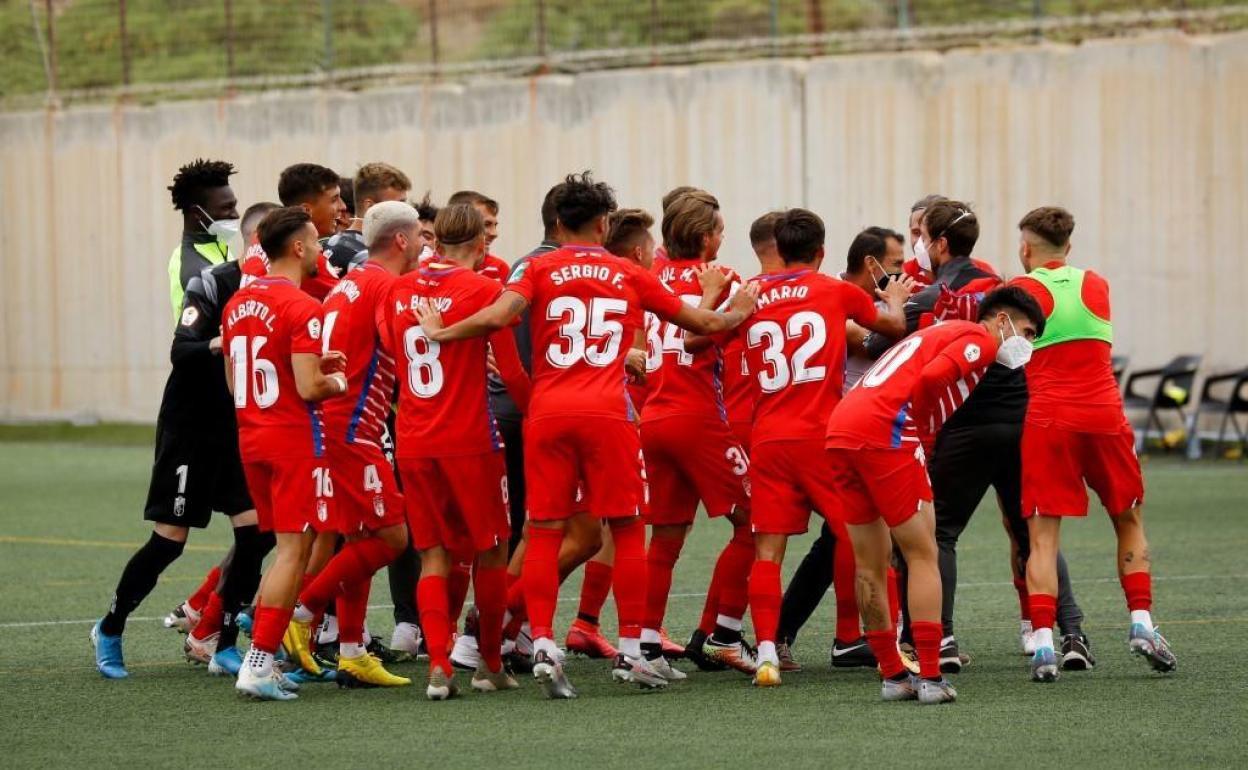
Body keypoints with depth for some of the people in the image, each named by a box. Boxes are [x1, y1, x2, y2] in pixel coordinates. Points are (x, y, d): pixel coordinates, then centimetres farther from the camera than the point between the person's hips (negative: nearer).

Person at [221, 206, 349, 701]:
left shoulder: (238, 304, 10)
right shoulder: (302, 308, -15)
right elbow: (309, 388, -21)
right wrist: (339, 381, 1)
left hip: (252, 436, 8)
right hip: (296, 440, -8)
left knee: (288, 548, 16)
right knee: (294, 551, -5)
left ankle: (264, 657, 13)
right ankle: (259, 664, -10)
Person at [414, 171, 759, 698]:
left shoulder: (539, 270, 5)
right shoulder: (629, 276, 11)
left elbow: (496, 318, -13)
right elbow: (704, 323, 20)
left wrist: (440, 333, 2)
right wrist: (737, 313, 40)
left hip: (547, 414, 0)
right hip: (607, 413, 0)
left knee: (544, 532, 3)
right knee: (627, 529, 8)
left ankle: (542, 646, -7)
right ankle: (630, 652, 9)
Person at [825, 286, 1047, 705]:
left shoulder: (944, 332, 31)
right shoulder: (980, 339, 3)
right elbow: (932, 377, -14)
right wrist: (924, 436, -1)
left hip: (839, 431, 9)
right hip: (883, 433, -9)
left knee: (870, 565, 13)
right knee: (923, 555, -1)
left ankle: (892, 675, 19)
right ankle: (930, 678, -4)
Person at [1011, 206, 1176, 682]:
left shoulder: (1022, 291, 0)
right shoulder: (1096, 286, 13)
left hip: (1046, 422, -3)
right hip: (1104, 417, 3)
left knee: (1043, 537, -2)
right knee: (1129, 522, 18)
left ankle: (1043, 643, -13)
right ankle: (1142, 625, 9)